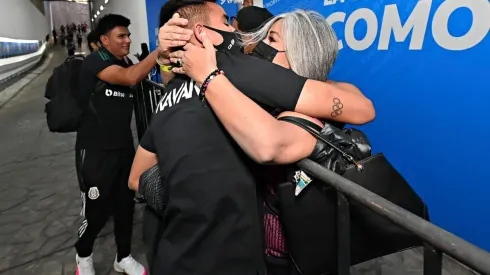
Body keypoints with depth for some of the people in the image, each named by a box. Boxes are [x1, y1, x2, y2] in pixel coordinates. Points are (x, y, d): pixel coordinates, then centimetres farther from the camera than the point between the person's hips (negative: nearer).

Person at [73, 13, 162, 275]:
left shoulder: (125, 64, 13)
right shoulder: (94, 61, -12)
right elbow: (130, 78, -30)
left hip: (124, 147, 7)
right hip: (95, 151, -6)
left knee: (125, 205, 12)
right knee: (96, 210, 4)